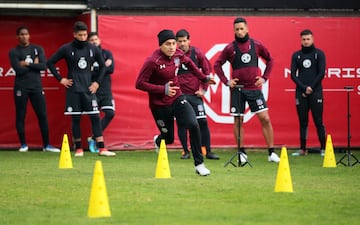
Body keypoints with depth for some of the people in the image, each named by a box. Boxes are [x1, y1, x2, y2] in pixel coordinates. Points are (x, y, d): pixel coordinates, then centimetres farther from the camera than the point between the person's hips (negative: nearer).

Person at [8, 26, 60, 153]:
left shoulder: (38, 49, 9)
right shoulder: (14, 52, 0)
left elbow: (44, 66, -5)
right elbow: (19, 70, -13)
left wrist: (27, 64, -10)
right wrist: (34, 64, -5)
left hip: (36, 86, 2)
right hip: (21, 88, -2)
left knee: (43, 115, -1)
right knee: (20, 116, 2)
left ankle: (46, 145, 3)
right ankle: (23, 145, 11)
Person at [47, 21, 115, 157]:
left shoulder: (93, 49, 5)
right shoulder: (67, 49, -2)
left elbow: (102, 66, 17)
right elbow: (50, 62, 2)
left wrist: (97, 82, 7)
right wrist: (60, 79, -2)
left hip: (88, 89, 2)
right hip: (73, 89, -2)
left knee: (95, 117, -4)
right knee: (75, 119, 2)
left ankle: (101, 148, -4)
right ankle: (78, 149, 11)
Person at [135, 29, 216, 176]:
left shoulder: (178, 55, -6)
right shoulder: (152, 62, -24)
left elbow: (188, 63, 19)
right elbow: (139, 84, -23)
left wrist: (203, 78, 19)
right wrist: (163, 89, -26)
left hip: (177, 99, 4)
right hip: (159, 105, -4)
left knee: (193, 125, -19)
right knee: (169, 139, 9)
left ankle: (199, 164, -9)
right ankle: (158, 141, 51)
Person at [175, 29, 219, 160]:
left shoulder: (196, 53, 1)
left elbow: (207, 70, 7)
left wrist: (203, 89, 1)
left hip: (195, 94, 0)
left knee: (202, 122, -3)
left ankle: (208, 152, 4)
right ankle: (186, 152, 12)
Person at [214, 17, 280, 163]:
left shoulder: (257, 45, 2)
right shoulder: (230, 48, 0)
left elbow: (270, 60, 14)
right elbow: (217, 65, 8)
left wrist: (264, 78, 5)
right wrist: (226, 81, -1)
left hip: (254, 88, 0)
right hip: (237, 89, 0)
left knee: (265, 118, -6)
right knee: (238, 121, 3)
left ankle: (271, 153, -1)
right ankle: (241, 153, 14)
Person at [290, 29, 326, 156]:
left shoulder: (319, 54, 4)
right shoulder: (296, 55, 9)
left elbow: (321, 73, -3)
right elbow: (293, 75, 4)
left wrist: (311, 87, -10)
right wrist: (304, 88, -8)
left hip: (316, 92, -2)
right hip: (300, 93, 2)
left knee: (318, 121, -3)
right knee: (303, 122, 5)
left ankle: (323, 148, 1)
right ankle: (303, 149, 9)